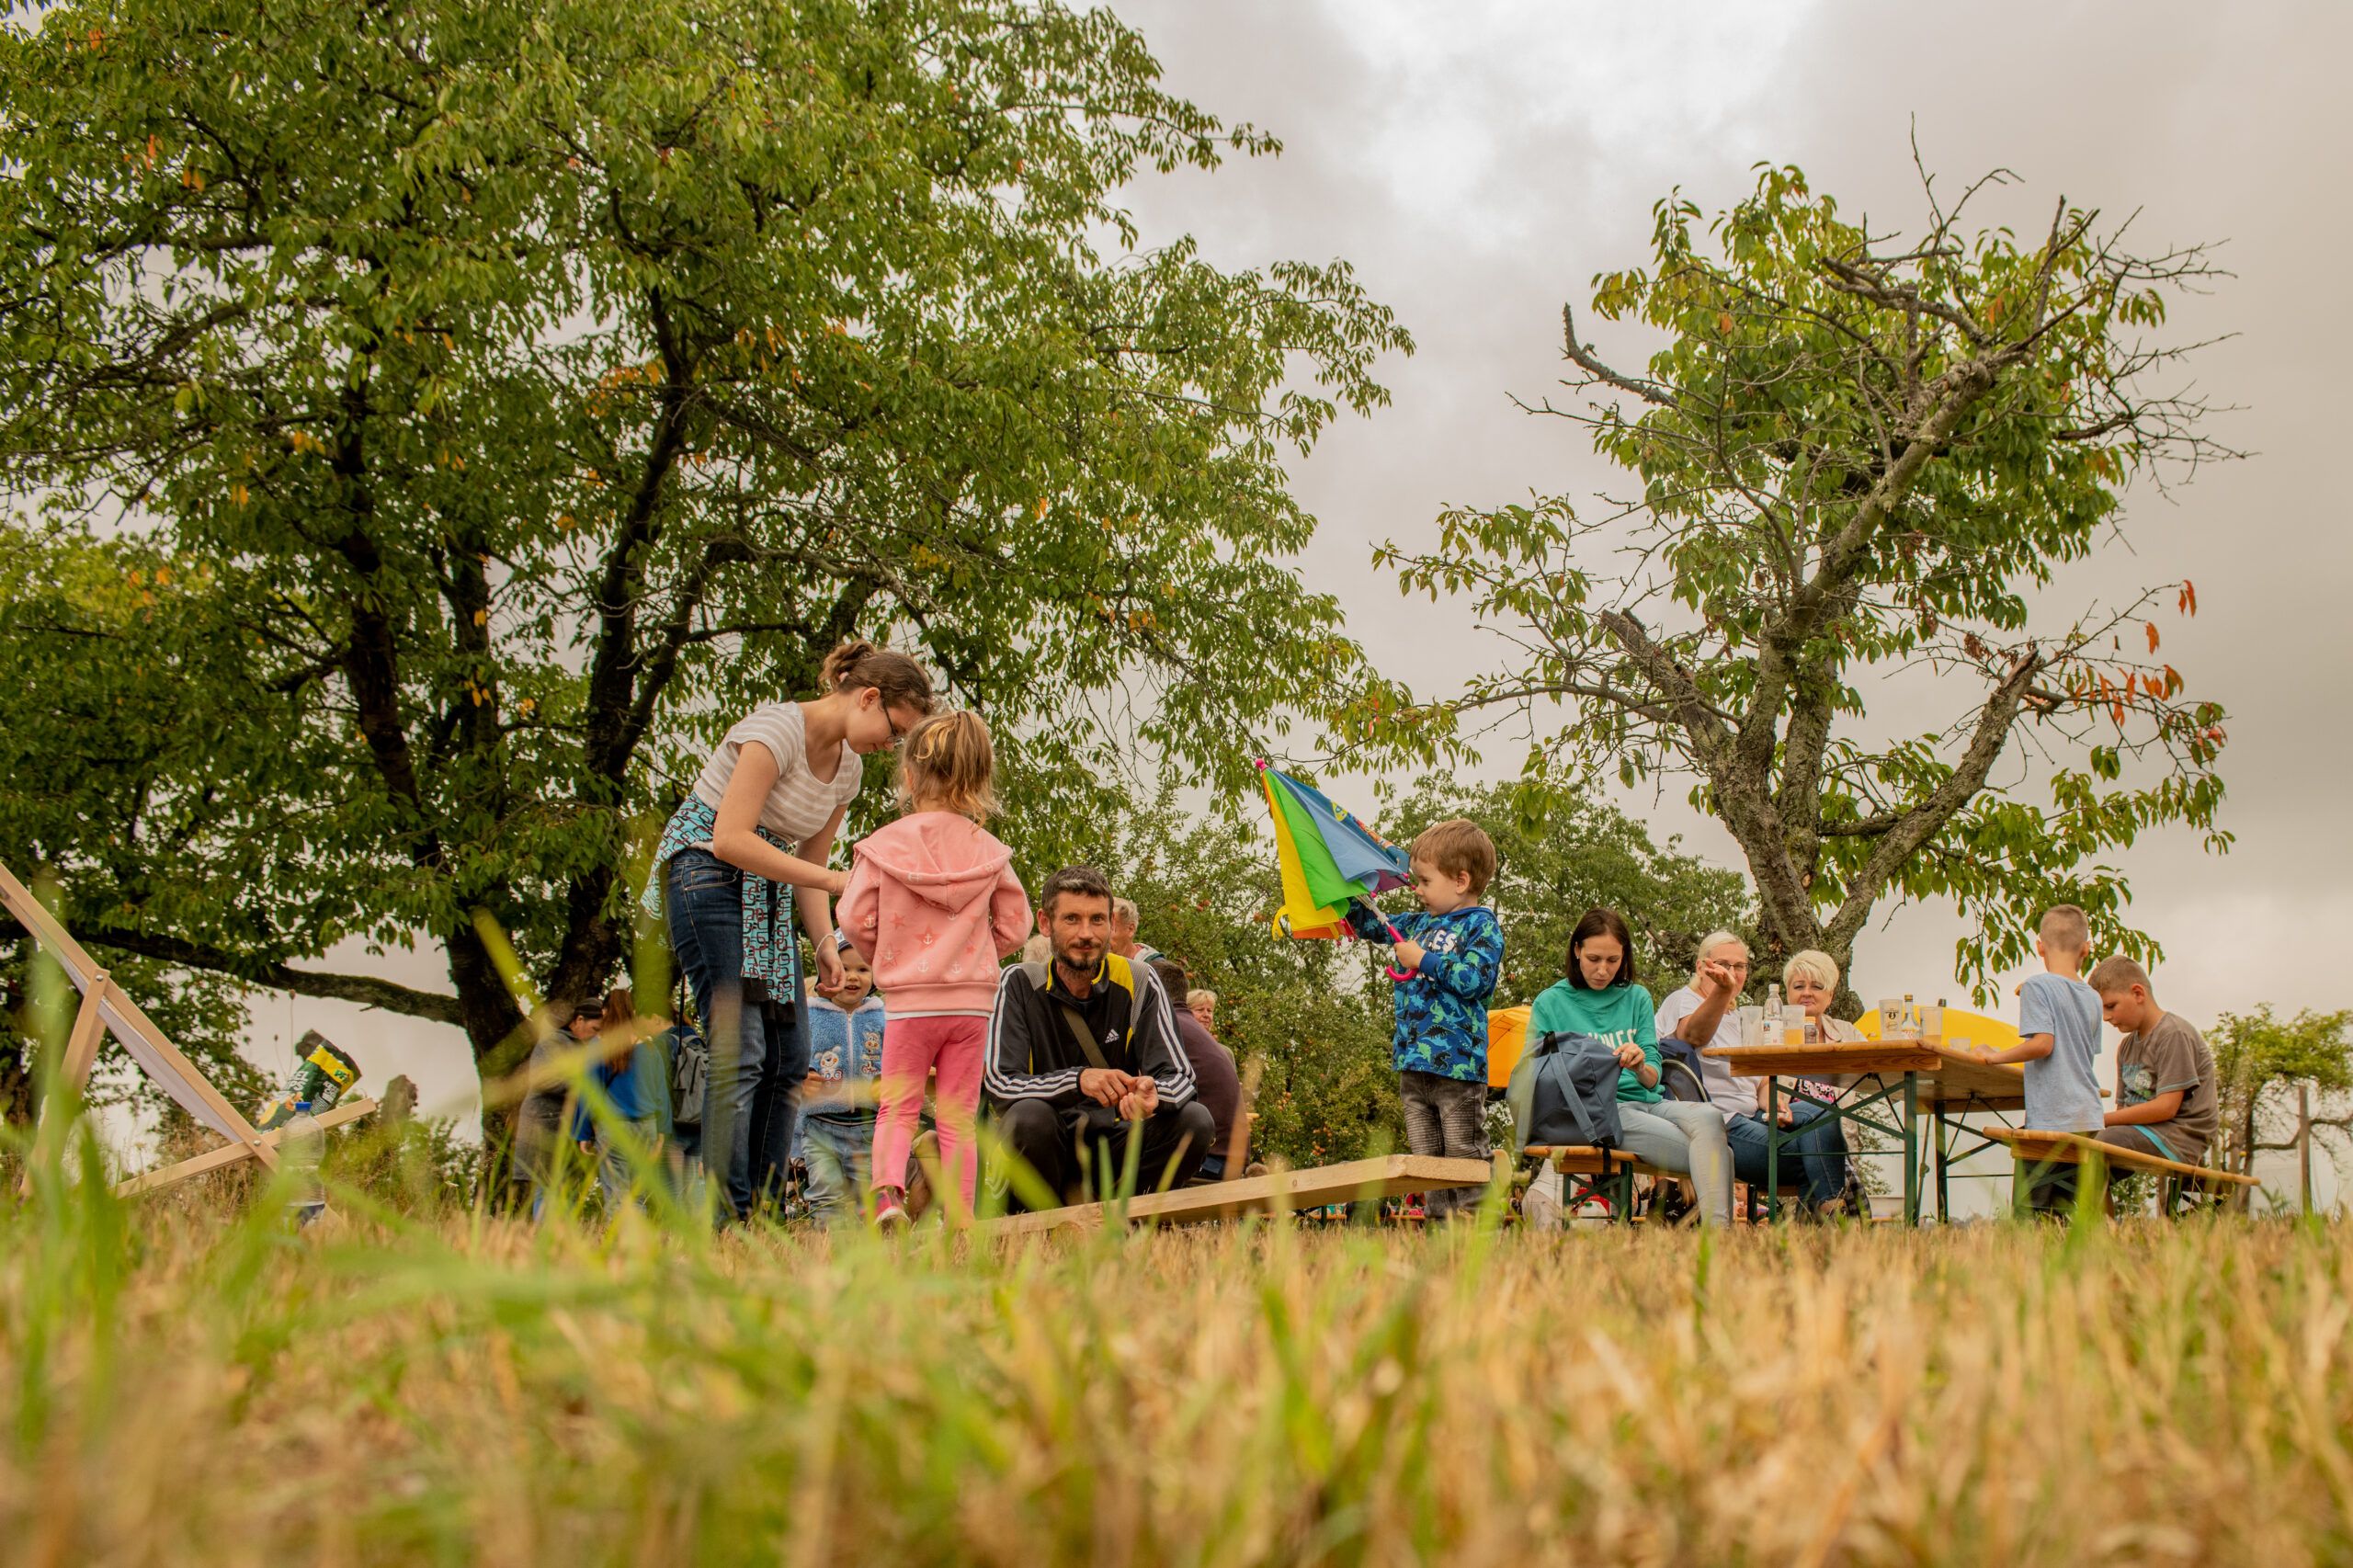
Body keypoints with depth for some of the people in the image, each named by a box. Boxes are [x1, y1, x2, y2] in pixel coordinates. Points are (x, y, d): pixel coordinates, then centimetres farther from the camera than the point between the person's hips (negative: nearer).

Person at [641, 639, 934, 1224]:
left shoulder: (848, 766, 9)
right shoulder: (779, 728, -17)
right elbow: (730, 839, -25)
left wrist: (825, 945, -1)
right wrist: (835, 880, -23)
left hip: (765, 896, 9)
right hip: (705, 879, -9)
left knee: (788, 1057, 2)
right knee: (740, 1050, -16)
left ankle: (761, 1213, 9)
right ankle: (723, 1216, -12)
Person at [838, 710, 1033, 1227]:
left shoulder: (883, 844, -4)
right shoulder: (988, 850, 3)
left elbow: (856, 919, -4)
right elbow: (1015, 924, 5)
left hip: (911, 1000, -2)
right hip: (973, 998, 2)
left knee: (897, 1109, 10)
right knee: (959, 1118, 9)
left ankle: (888, 1191, -14)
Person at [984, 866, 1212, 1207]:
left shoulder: (1139, 984, -2)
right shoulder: (1020, 985, -7)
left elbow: (1179, 1076, -10)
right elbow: (999, 1084, -17)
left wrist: (1152, 1095, -35)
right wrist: (1077, 1080, -35)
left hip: (1112, 1149, 2)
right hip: (1045, 1152, -2)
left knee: (1196, 1120, -21)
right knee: (1028, 1116, -34)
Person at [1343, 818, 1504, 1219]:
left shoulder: (1482, 926, -6)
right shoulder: (1420, 924, 16)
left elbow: (1474, 979, -19)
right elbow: (1374, 926, 30)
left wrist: (1423, 960, -13)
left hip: (1456, 1063, -8)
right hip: (1413, 1063, 8)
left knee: (1464, 1155, -5)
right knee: (1425, 1156, 9)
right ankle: (1437, 1217, 14)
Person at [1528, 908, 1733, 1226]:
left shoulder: (1637, 998, 20)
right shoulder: (1549, 1003, 11)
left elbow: (1653, 1078, 11)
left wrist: (1640, 1066, -14)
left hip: (1647, 1102, 4)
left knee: (1708, 1117, -33)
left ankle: (1716, 1230, -44)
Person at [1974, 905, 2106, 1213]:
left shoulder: (2037, 986, -8)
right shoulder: (2093, 997, 13)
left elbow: (2042, 1044, -19)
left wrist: (1995, 1057, -5)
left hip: (2051, 1120, -7)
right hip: (2090, 1120, 7)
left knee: (2036, 1214, -5)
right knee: (2070, 1216, 8)